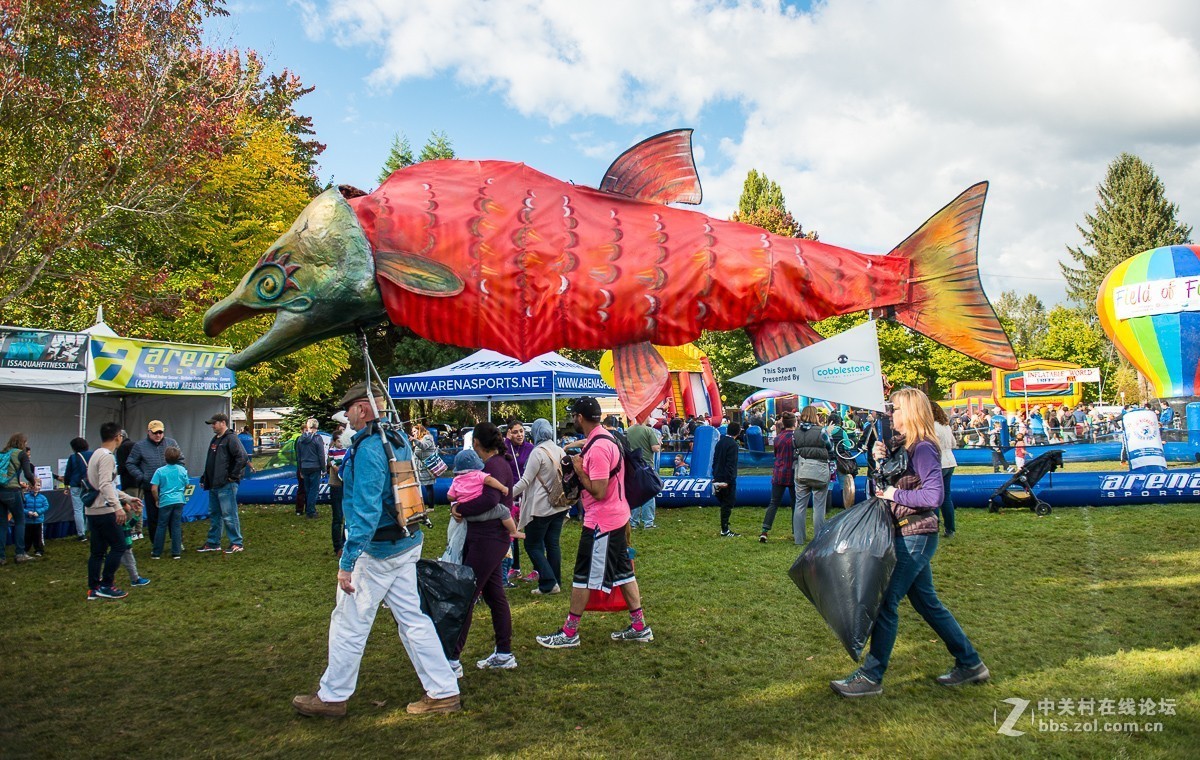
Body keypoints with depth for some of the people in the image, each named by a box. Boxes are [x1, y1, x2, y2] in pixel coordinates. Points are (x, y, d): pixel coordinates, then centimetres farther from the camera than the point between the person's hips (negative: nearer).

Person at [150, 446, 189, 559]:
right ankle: (176, 553, 6)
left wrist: (157, 499, 5)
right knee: (177, 526, 6)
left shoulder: (160, 471, -7)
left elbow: (154, 488, -10)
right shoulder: (182, 470, 0)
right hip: (179, 500, 2)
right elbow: (186, 486, 9)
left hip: (165, 501, -2)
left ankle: (156, 553, 14)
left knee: (161, 526, 7)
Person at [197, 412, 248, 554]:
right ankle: (213, 543, 25)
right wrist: (204, 478, 19)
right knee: (214, 515, 16)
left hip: (226, 485, -10)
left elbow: (242, 457, -23)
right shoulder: (215, 439, 17)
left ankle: (237, 543, 1)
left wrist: (233, 475, -18)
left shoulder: (231, 439, -12)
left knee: (229, 515, -6)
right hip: (213, 484, 10)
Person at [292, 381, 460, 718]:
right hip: (408, 543, 9)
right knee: (412, 618, 13)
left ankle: (332, 696, 23)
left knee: (349, 622, 7)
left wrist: (347, 561, -23)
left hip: (377, 550, -9)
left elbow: (366, 510, -26)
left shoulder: (368, 448, -20)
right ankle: (443, 692, 15)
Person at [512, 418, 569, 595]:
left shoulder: (538, 452, -16)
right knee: (553, 544, 13)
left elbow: (525, 481, -17)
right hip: (559, 506, 7)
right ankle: (556, 583, 17)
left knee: (533, 545, 2)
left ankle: (549, 583, -4)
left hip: (541, 507, -7)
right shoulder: (560, 451, 6)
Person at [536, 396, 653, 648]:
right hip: (618, 516, 10)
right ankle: (639, 627, 22)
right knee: (623, 571, 15)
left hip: (601, 522, -10)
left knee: (583, 576, 1)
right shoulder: (607, 438, 9)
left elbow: (598, 492, -25)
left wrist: (579, 471, -14)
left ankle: (569, 633, 12)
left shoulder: (597, 448, -23)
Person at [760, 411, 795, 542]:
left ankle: (764, 532, -4)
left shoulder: (778, 438, 1)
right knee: (795, 504, 9)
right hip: (793, 475, -3)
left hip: (779, 474, 3)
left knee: (773, 503, 5)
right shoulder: (797, 436, -10)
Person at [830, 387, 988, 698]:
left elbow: (934, 497, -25)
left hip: (916, 535, -10)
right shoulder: (900, 444, 11)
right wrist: (881, 460, -1)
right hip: (907, 535, 10)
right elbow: (887, 485, 14)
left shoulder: (923, 449, -17)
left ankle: (871, 677, 0)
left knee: (885, 601, -7)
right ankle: (970, 664, 28)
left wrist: (896, 495, -18)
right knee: (927, 602, 17)